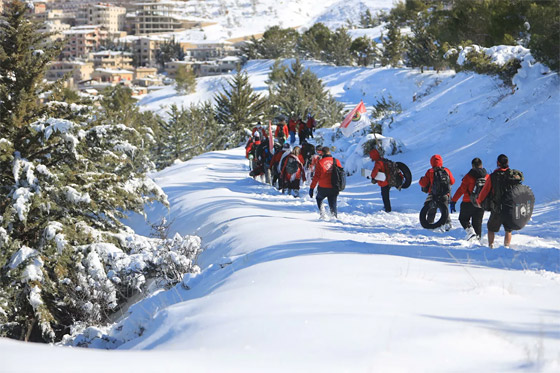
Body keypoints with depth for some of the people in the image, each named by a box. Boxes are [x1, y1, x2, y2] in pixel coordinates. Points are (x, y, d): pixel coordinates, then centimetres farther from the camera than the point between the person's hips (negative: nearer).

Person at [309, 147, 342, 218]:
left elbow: (316, 176, -6)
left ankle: (322, 213, 9)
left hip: (323, 188, -2)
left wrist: (311, 188, 0)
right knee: (333, 204, 11)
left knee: (319, 199, 25)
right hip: (334, 188, 2)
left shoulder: (320, 162, -6)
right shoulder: (336, 161, 2)